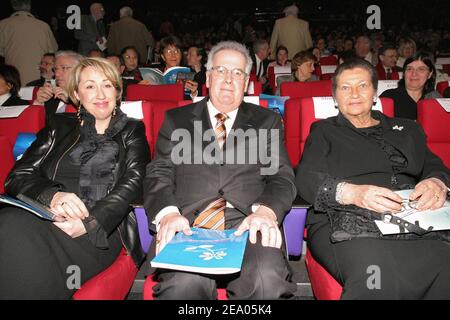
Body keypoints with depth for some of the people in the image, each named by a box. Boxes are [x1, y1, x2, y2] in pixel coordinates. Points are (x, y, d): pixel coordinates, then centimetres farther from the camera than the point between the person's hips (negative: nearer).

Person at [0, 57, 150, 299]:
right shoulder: (60, 128, 22)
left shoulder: (132, 131, 18)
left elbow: (133, 183, 1)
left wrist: (90, 222, -17)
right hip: (47, 216, 3)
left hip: (100, 230, -2)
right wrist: (52, 195, -14)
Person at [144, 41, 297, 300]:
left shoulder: (267, 121, 18)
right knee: (185, 283, -32)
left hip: (249, 224, 1)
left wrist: (266, 211, -14)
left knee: (267, 279, -30)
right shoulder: (176, 120, 18)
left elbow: (282, 177, 9)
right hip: (187, 223, 0)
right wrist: (168, 213, -12)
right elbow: (159, 174, 9)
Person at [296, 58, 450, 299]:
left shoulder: (407, 129, 28)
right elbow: (306, 179, 1)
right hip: (348, 223, -3)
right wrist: (352, 193, -19)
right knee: (379, 276, -36)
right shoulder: (324, 131, 16)